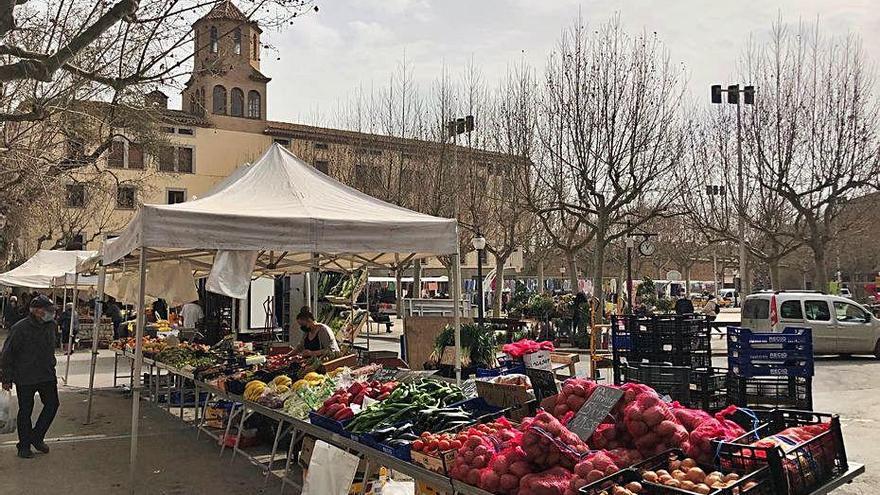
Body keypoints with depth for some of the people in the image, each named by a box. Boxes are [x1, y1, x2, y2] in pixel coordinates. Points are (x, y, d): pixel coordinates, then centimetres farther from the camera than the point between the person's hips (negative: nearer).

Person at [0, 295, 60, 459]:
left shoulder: (52, 326, 2)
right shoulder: (20, 328, -16)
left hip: (47, 376, 5)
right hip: (25, 378, -5)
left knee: (52, 404, 2)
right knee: (25, 411, 6)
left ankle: (37, 437, 20)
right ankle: (24, 446, 21)